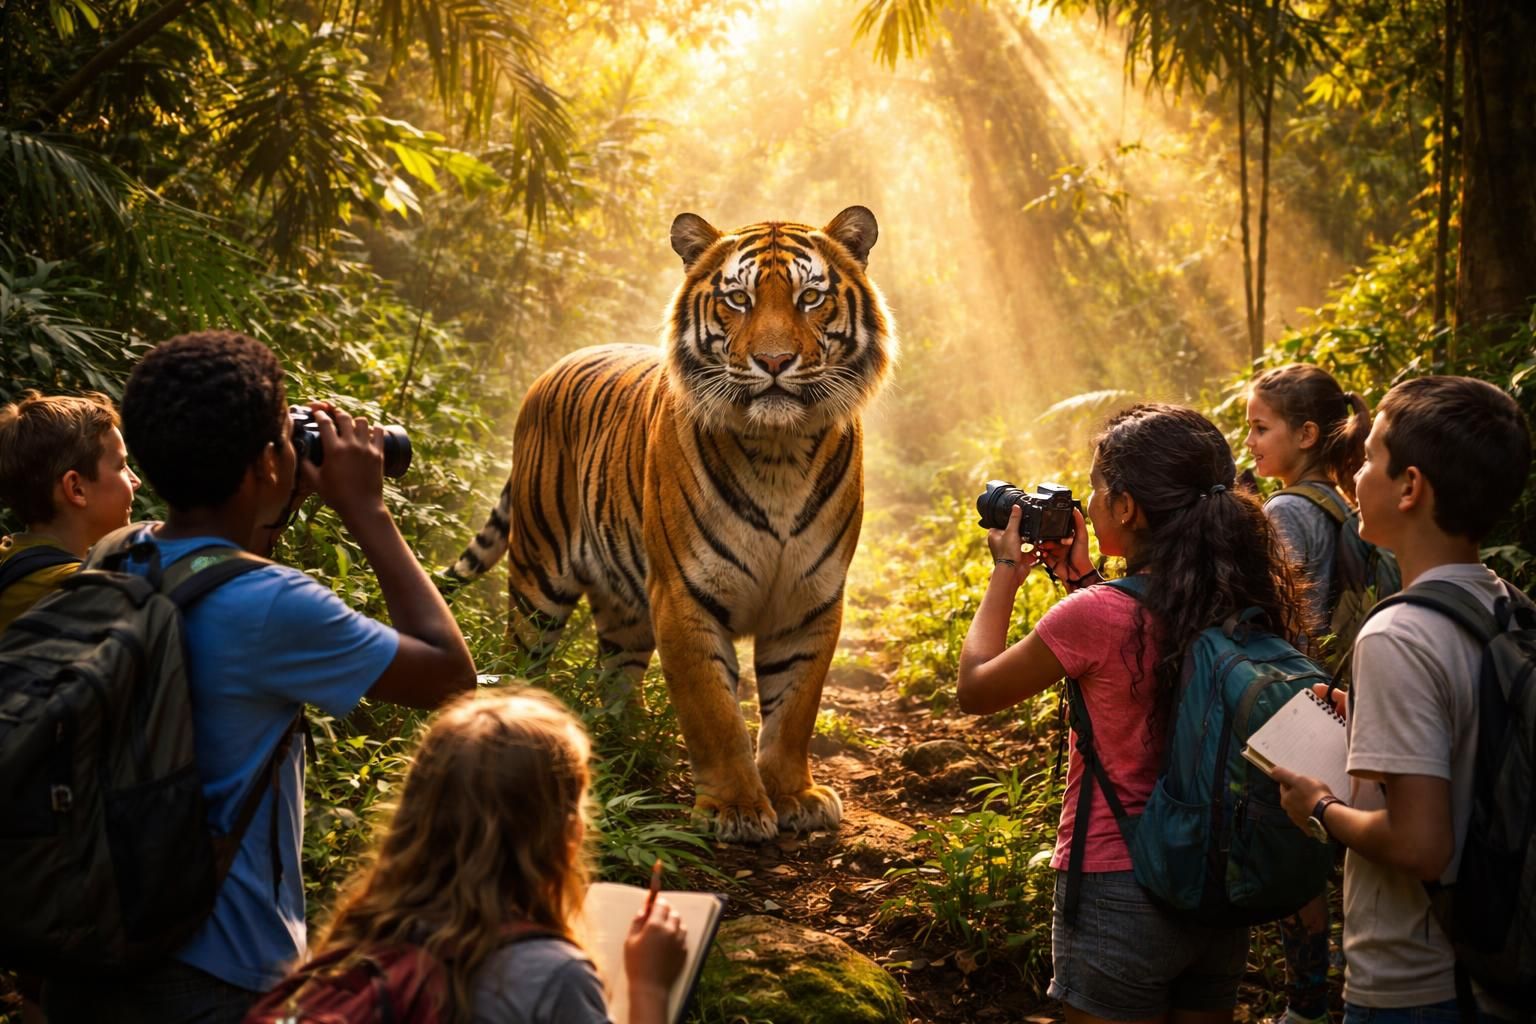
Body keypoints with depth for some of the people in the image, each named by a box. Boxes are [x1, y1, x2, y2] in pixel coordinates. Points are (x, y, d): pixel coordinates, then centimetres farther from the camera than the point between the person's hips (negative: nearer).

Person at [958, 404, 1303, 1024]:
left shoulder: (1098, 614, -22)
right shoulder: (1254, 606, -4)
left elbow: (975, 689, -5)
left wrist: (1006, 571, 6)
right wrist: (1085, 581, 14)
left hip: (1120, 894, -6)